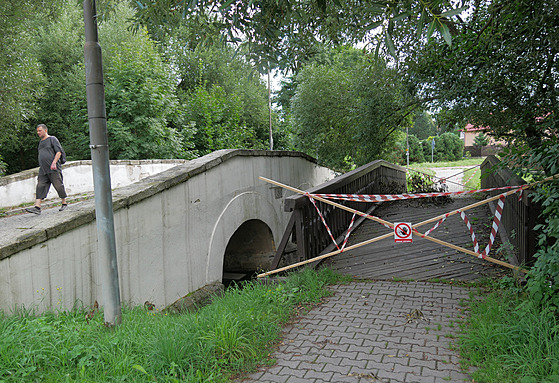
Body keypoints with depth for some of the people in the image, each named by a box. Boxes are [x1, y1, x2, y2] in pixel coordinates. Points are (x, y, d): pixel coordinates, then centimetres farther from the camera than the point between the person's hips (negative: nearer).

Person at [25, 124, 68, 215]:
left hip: (54, 169, -6)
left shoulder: (52, 139, 1)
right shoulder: (41, 142, 22)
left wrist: (54, 163, -18)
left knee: (59, 186, -3)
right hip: (43, 170, 6)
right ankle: (37, 207, -11)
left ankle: (64, 203, 11)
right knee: (40, 187, -4)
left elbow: (59, 152, -7)